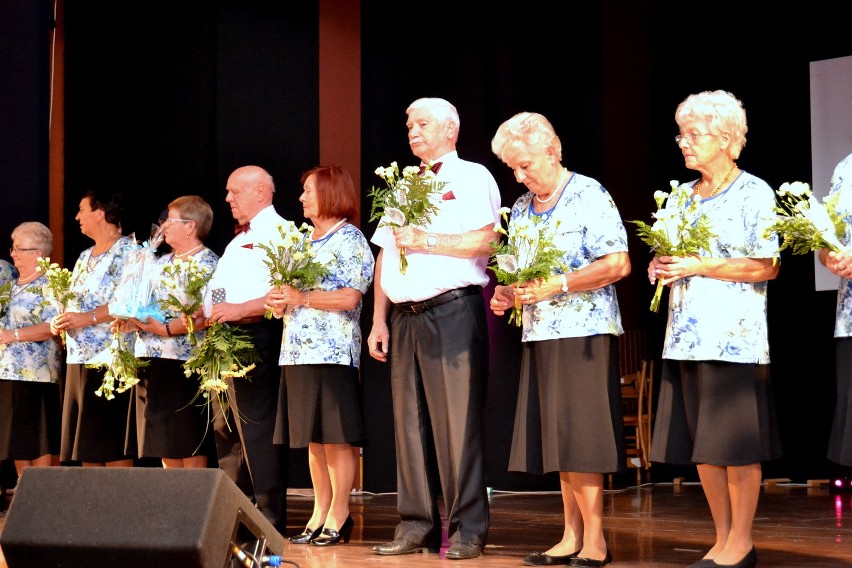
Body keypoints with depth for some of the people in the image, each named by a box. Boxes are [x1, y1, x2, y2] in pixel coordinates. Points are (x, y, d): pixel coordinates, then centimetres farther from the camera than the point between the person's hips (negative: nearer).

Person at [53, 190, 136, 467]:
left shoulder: (126, 251, -6)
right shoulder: (85, 257, 21)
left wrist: (87, 318, -21)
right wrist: (60, 320, 6)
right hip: (78, 359, 9)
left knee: (113, 446, -9)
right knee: (85, 446, 8)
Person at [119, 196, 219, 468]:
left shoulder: (207, 263, -6)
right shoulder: (161, 263, 19)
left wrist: (167, 328, -24)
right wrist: (132, 321, 1)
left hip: (183, 364, -8)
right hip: (150, 361, 8)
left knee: (188, 447, -6)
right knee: (165, 449, 9)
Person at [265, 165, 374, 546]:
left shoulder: (349, 240, -3)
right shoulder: (303, 242, 20)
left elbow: (350, 298, -14)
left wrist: (302, 298, -16)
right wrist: (278, 301, 2)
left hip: (333, 352, -8)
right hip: (298, 352, 8)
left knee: (336, 437, -6)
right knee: (312, 439, 8)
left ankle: (339, 515, -1)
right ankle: (320, 511, 13)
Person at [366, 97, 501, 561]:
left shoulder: (473, 178, 4)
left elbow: (487, 242, -11)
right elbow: (384, 257, 19)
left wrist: (425, 240, -13)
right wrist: (379, 321, 10)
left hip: (453, 310, -6)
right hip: (404, 317, 6)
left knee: (457, 421, -8)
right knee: (410, 422, 5)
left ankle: (467, 529, -5)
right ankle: (416, 527, 9)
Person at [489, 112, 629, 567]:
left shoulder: (589, 196, -7)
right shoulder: (521, 208, 15)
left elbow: (618, 264, -15)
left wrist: (556, 284, -19)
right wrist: (508, 293, 1)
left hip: (583, 332, -7)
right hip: (540, 334, 7)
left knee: (577, 439, -9)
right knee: (557, 439, 7)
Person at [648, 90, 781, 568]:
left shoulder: (754, 193, -2)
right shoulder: (682, 196, 16)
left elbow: (767, 267, -9)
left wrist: (699, 266, -15)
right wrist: (660, 266, -1)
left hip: (734, 335, -6)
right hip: (688, 333, 6)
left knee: (736, 443, -5)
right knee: (701, 444, 7)